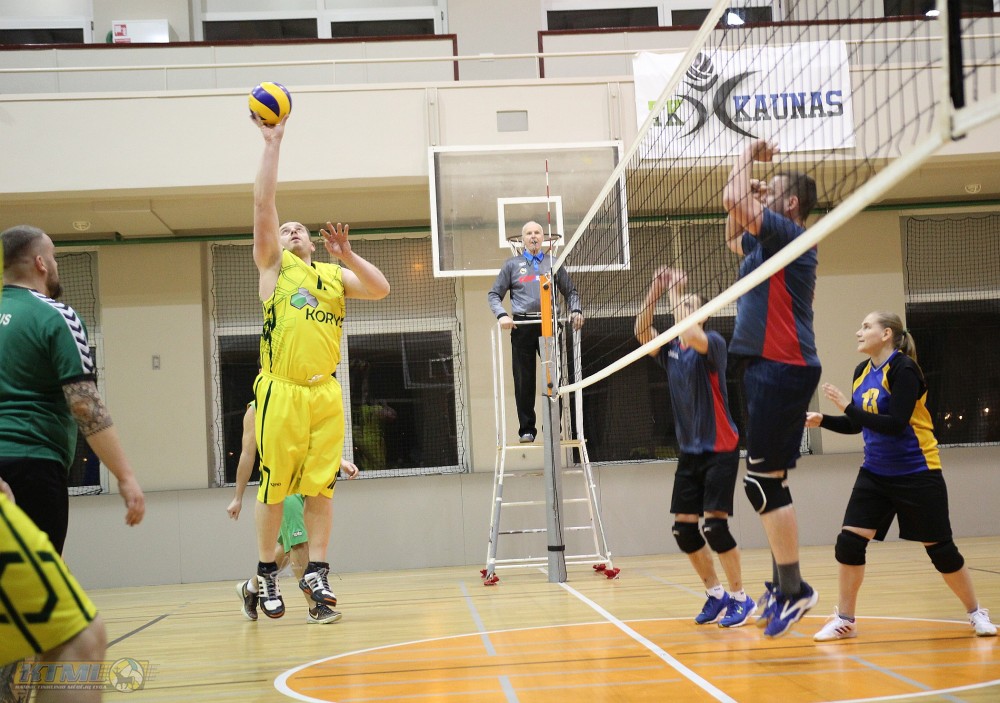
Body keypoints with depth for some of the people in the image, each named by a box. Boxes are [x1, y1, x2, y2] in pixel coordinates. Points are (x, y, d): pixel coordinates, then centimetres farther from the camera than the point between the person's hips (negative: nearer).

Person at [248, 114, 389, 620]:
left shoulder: (334, 274, 20)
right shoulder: (274, 265, 10)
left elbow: (381, 289, 8)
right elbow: (263, 204, 1)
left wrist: (345, 255, -3)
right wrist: (273, 143, -2)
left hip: (326, 392, 3)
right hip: (281, 392, -3)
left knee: (320, 484, 2)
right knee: (274, 485, 1)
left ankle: (316, 571, 8)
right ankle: (266, 573, 13)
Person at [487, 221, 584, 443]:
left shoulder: (553, 263, 17)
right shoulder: (512, 265, 14)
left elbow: (570, 291, 19)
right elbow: (494, 294, 12)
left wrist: (576, 310, 0)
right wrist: (502, 315, -6)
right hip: (522, 325, -1)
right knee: (524, 380, 0)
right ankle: (526, 429, 5)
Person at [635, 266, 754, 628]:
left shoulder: (713, 343, -9)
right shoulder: (670, 350, 9)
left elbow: (691, 335, -30)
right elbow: (641, 331, -5)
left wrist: (675, 292, -20)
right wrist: (655, 290, -12)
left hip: (720, 449, -7)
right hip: (690, 451, 7)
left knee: (714, 523, -13)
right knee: (683, 528, 3)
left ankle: (740, 598, 0)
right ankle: (715, 594, 17)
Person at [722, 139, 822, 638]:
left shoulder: (789, 234, -8)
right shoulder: (764, 242, 18)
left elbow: (733, 199, -21)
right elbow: (733, 235, 38)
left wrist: (747, 157, -3)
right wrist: (752, 165, 27)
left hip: (783, 369, -10)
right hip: (768, 368, 10)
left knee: (764, 481, -10)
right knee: (768, 483, 11)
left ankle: (792, 589, -5)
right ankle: (783, 583, 17)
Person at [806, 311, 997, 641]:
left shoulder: (903, 369, -17)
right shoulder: (862, 372, 5)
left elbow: (895, 424, -27)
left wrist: (848, 406, -26)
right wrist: (822, 420, 1)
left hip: (916, 474, -6)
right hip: (875, 473, 6)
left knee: (940, 549, 2)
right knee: (849, 542, -4)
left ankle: (976, 613, 21)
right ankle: (844, 620, 7)